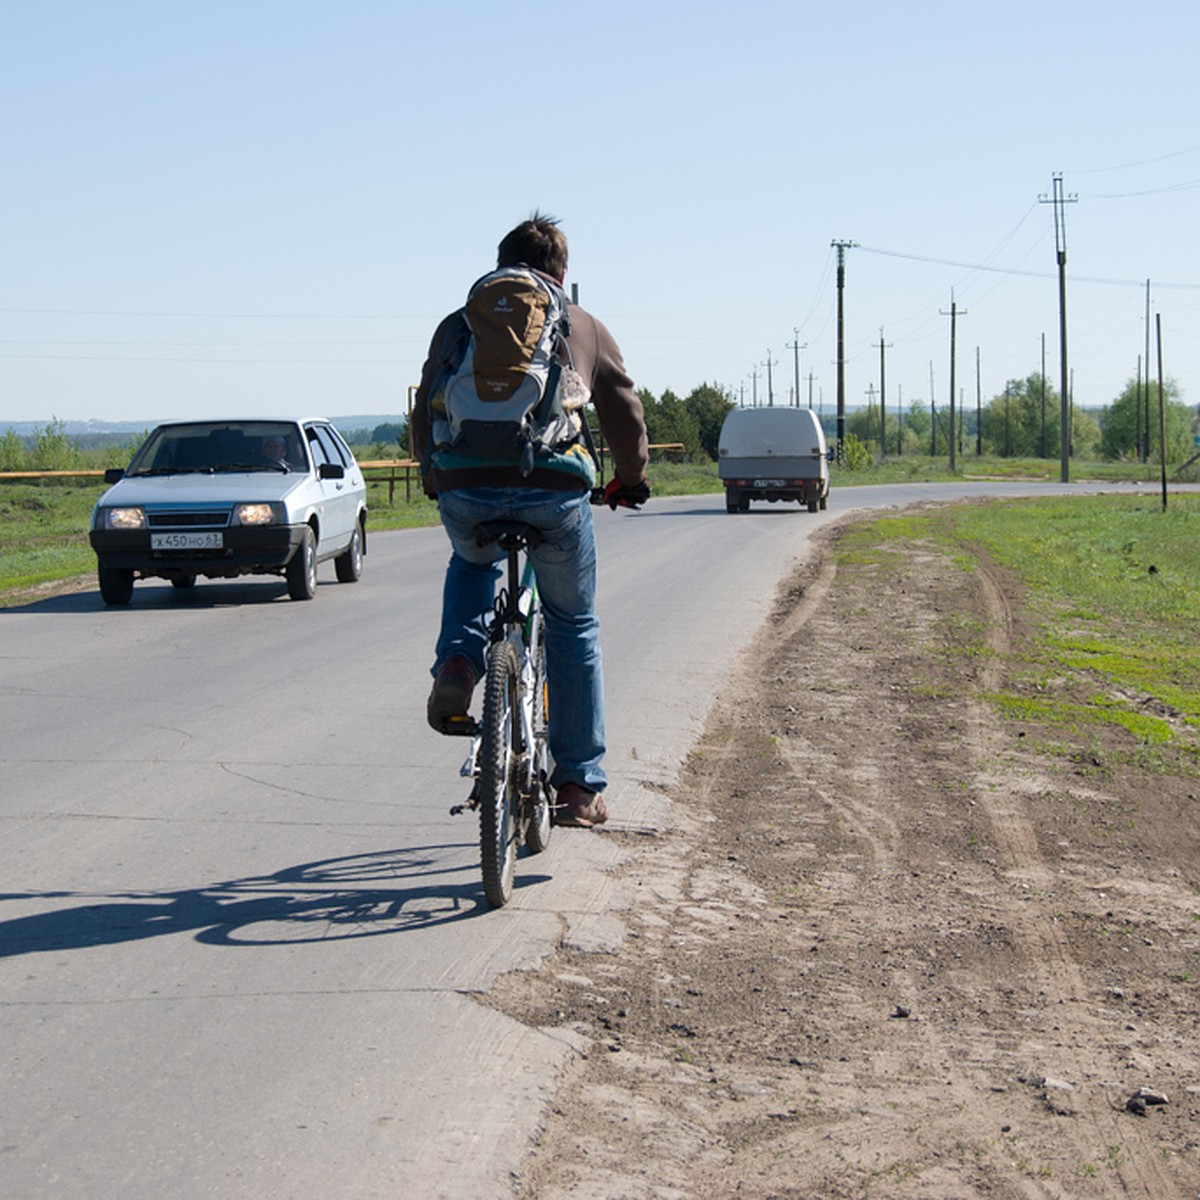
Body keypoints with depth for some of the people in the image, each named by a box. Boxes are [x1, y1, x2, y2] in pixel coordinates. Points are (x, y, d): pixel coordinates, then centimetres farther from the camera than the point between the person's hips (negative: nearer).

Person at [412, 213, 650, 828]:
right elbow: (626, 415, 25)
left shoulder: (457, 324, 22)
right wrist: (630, 479, 43)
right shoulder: (584, 327, 20)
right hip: (554, 486, -1)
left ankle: (457, 661, 10)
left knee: (472, 562, 37)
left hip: (465, 489, 1)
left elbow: (425, 412, 26)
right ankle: (580, 786, 21)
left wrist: (434, 477, 44)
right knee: (573, 629, 18)